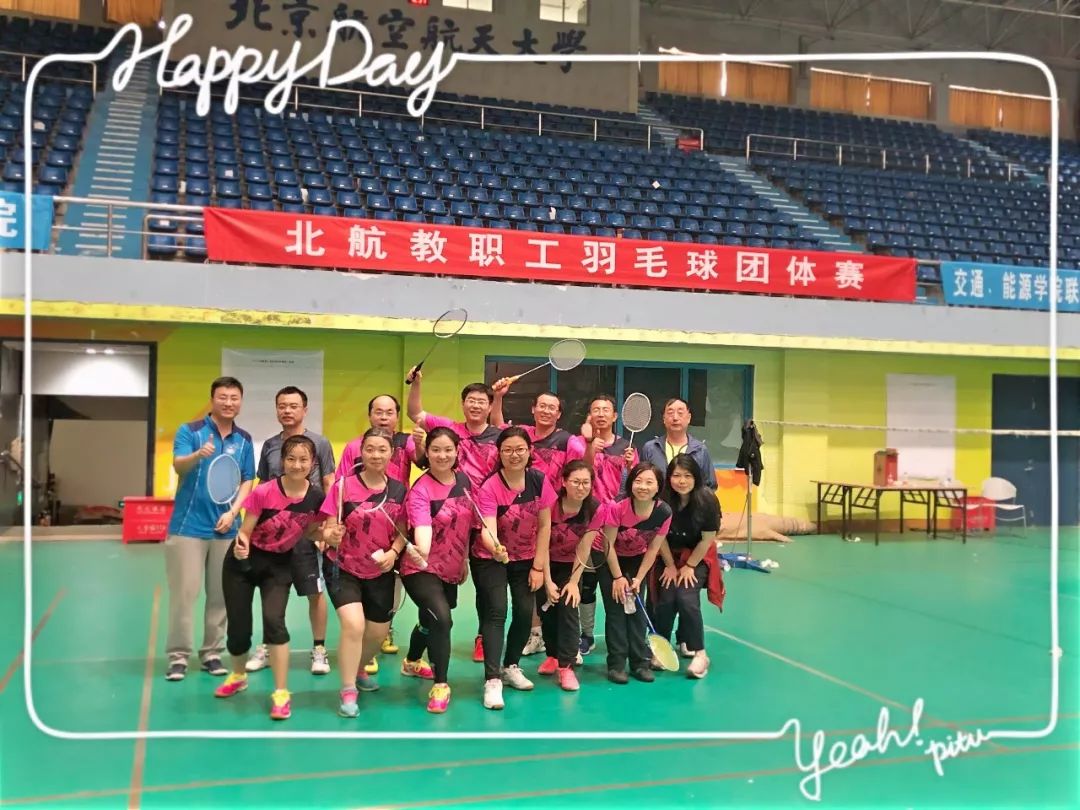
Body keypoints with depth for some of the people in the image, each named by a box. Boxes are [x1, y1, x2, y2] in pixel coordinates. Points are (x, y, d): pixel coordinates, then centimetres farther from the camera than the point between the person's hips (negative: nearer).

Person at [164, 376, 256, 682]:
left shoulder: (244, 440, 6)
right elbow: (178, 466, -19)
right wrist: (198, 455, -40)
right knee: (183, 593, -1)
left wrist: (232, 512, -7)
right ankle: (178, 655, 9)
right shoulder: (190, 431, -4)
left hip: (226, 528, 3)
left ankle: (212, 652, 18)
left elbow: (247, 481, 8)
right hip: (188, 526, -3)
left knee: (220, 595, 7)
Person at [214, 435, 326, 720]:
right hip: (244, 561, -1)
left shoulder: (317, 497, -15)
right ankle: (238, 676, 38)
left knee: (274, 621, -21)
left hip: (279, 565, 1)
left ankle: (281, 694, -9)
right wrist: (240, 546, -37)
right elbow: (244, 532, -15)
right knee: (238, 629, 5)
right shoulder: (264, 492, -24)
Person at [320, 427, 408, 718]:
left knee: (378, 632, 14)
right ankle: (348, 692, -7)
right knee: (354, 624, -23)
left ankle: (358, 670, 47)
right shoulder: (343, 486, -15)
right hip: (342, 568, -4)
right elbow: (328, 529, -14)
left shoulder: (399, 490, -6)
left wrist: (393, 552, -15)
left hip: (380, 573, 4)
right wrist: (332, 536, -36)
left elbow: (402, 531, 3)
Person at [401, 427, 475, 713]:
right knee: (441, 618, -27)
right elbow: (422, 526, -38)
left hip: (452, 569, 7)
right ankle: (441, 684, -11)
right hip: (421, 569, -7)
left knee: (433, 620, 24)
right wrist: (422, 551, -59)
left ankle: (412, 662, 54)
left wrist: (465, 560, 14)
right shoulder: (421, 490, -21)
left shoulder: (464, 480, -3)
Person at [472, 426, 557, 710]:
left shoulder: (539, 480, -13)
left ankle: (511, 667, 25)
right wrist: (495, 548, -57)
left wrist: (538, 567, -6)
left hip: (525, 558, 4)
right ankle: (492, 680, -14)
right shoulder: (489, 488, -24)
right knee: (496, 611, -16)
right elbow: (487, 530, -35)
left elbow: (544, 526, -5)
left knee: (525, 612, 1)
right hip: (490, 558, -4)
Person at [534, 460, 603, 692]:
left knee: (568, 605, -17)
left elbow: (583, 549, -15)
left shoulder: (596, 510, -22)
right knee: (546, 607, 3)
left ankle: (566, 666, -11)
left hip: (571, 565, 0)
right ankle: (553, 655, 29)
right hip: (546, 562, 0)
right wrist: (548, 582, -20)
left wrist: (573, 582, -18)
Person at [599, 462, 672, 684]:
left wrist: (638, 579, -11)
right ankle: (616, 664, 0)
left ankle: (640, 662, 10)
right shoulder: (617, 507, -31)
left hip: (637, 560, 3)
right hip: (611, 560, -2)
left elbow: (653, 549, -11)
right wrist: (618, 577, -15)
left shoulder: (663, 512, -22)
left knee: (636, 609, 1)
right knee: (616, 609, -6)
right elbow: (608, 545, -20)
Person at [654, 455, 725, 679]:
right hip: (669, 556, 1)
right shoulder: (662, 500, -21)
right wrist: (670, 566, -4)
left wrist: (689, 566, -8)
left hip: (697, 558, -1)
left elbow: (707, 539, -13)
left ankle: (699, 653, -5)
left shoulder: (707, 501, -23)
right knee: (666, 599, -12)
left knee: (686, 598, -18)